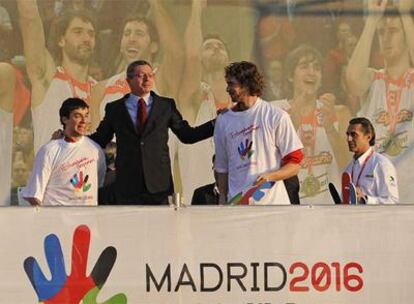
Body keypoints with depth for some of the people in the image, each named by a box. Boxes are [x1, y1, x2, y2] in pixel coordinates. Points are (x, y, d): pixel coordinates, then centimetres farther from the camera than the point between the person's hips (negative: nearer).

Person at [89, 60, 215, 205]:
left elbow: (186, 135, 12)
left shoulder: (166, 106, 10)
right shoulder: (114, 109, 8)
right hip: (127, 186, 0)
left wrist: (215, 124, 2)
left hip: (158, 186, 0)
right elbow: (99, 139, 12)